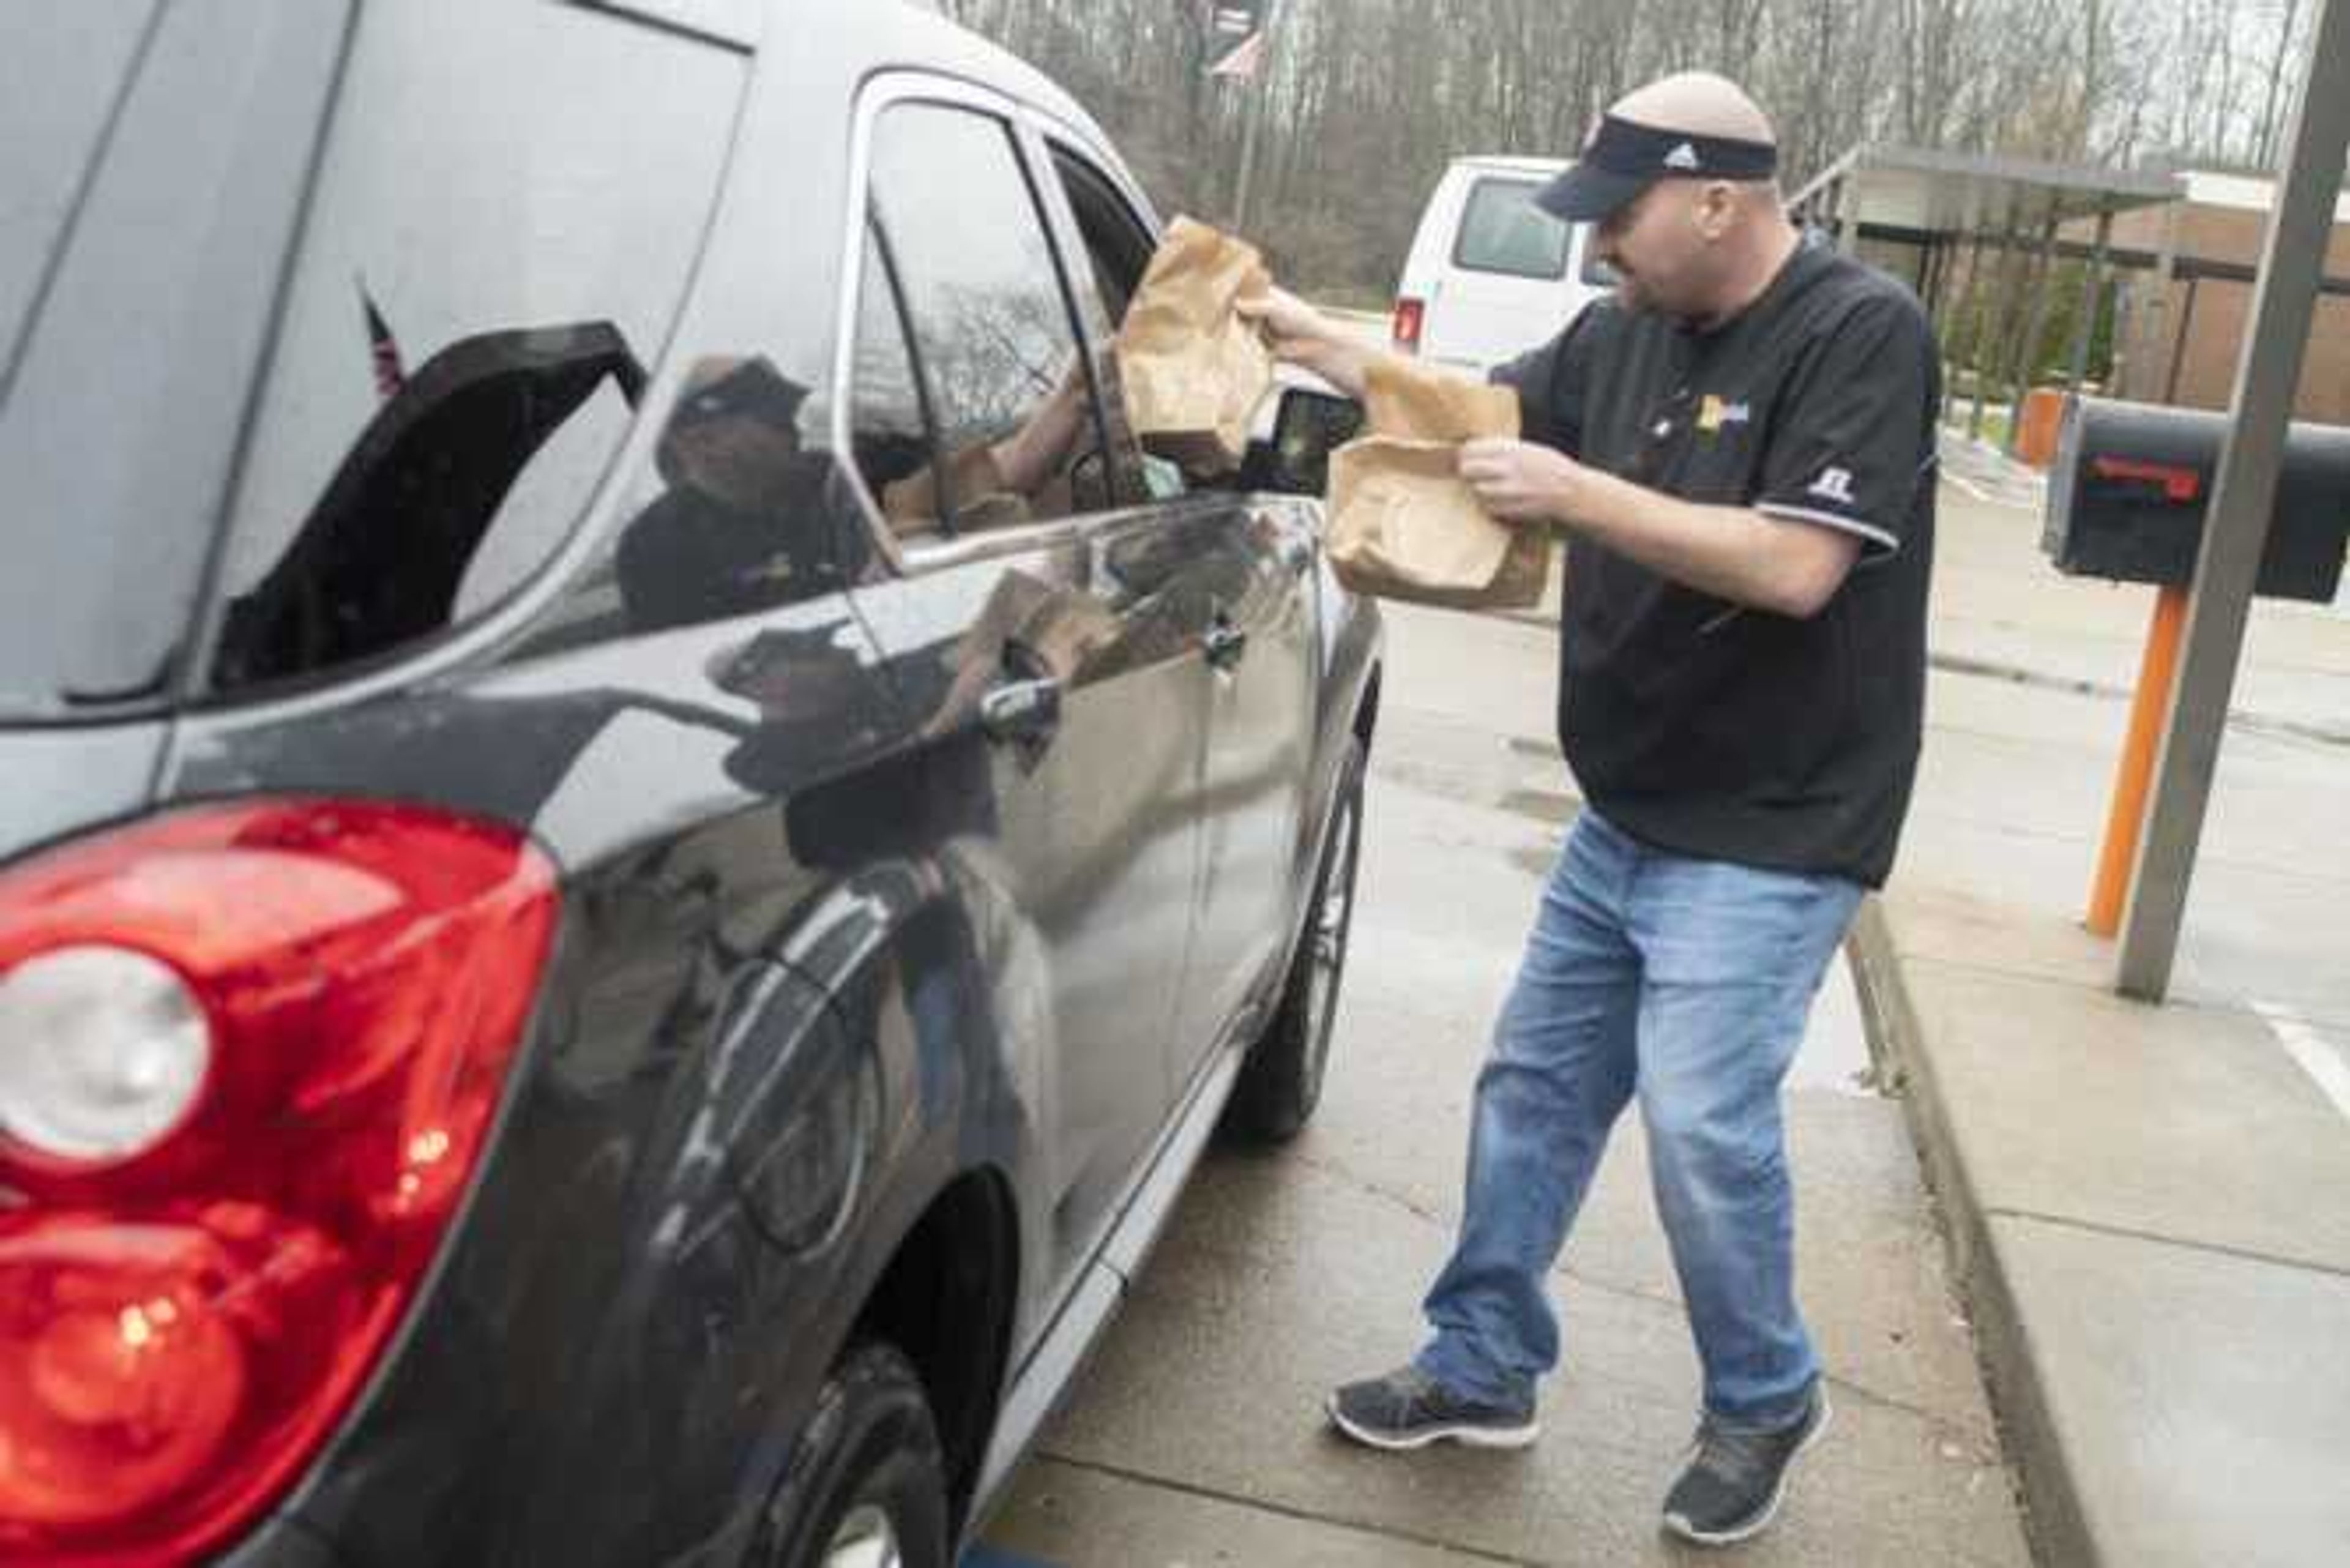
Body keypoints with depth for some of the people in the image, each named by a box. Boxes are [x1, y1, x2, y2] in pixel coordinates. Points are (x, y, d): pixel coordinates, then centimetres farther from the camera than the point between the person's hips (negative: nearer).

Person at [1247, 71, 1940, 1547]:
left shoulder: (1863, 331, -16)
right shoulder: (1627, 333, 5)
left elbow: (1797, 568, -26)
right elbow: (1486, 408, 20)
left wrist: (1575, 494, -25)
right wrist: (1317, 340, 10)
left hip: (1769, 837, -7)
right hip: (1627, 820, 8)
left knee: (1703, 1124, -9)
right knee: (1534, 1086, 12)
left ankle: (1767, 1404, 18)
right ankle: (1482, 1368, 29)